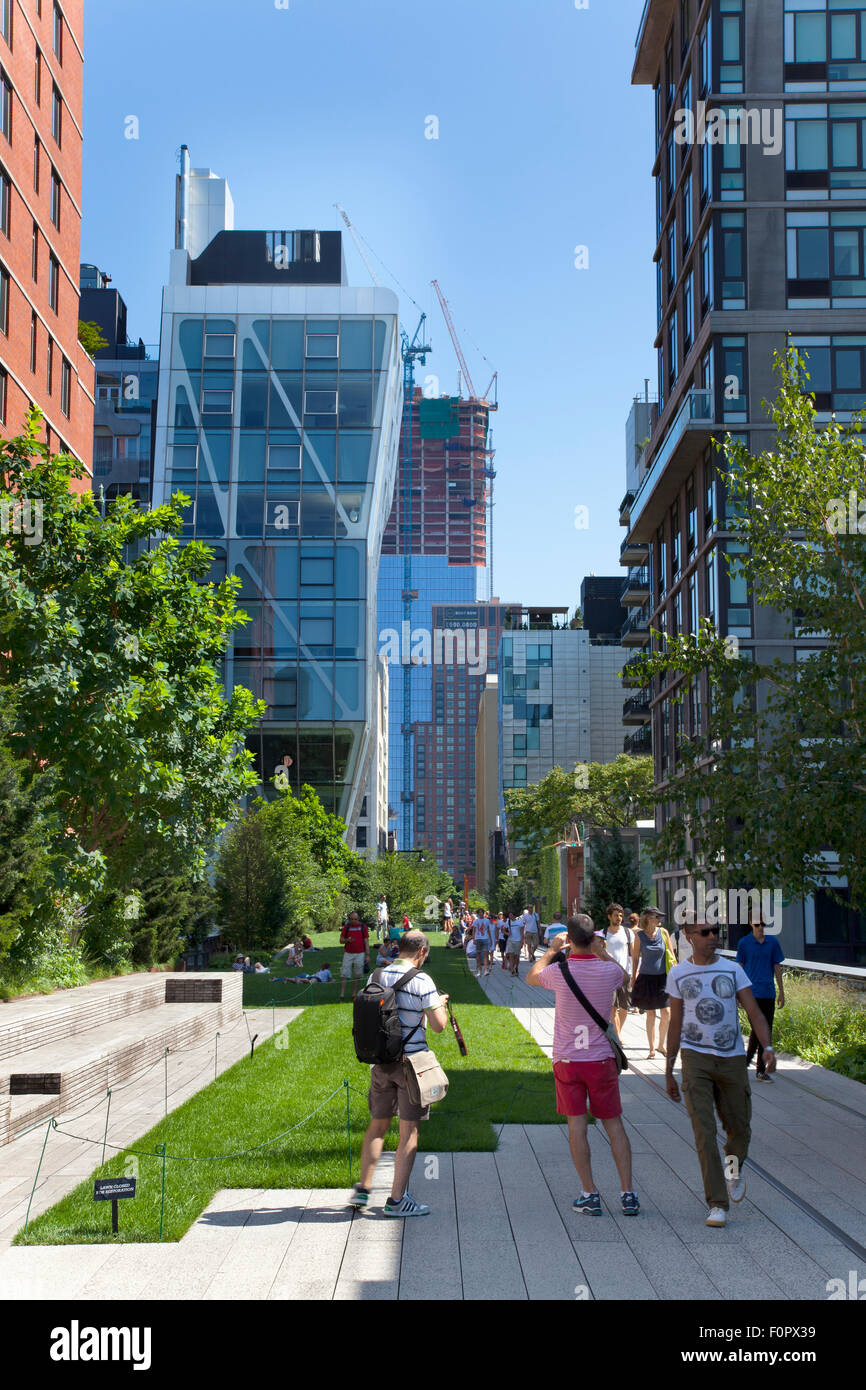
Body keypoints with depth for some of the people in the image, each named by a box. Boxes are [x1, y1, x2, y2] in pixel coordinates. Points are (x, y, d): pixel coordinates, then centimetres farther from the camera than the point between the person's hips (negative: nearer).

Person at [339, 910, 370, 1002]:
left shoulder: (363, 926, 2)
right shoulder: (346, 926, 4)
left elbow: (366, 941, 4)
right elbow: (341, 940, 7)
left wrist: (367, 955, -1)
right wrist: (347, 940, -15)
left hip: (360, 954, 0)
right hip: (348, 954, 0)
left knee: (357, 976, 5)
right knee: (343, 975, -5)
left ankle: (354, 994, 14)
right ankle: (341, 995, -4)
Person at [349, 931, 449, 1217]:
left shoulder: (376, 977, 4)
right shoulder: (421, 981, -13)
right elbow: (438, 1025, -14)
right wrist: (441, 1004, 5)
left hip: (380, 1062, 5)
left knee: (377, 1125, 18)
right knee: (409, 1132, 4)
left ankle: (363, 1189, 20)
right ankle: (397, 1200, 6)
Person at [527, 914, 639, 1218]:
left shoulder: (558, 972, -12)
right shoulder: (609, 971, -9)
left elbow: (531, 976, 12)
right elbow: (623, 975, 18)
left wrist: (552, 949, 21)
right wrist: (601, 951, 22)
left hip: (567, 1060, -1)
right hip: (601, 1058, 1)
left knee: (577, 1125, 4)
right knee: (614, 1124, 9)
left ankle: (590, 1194, 4)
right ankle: (628, 1193, 9)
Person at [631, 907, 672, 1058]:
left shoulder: (663, 933, 1)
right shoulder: (639, 935, -3)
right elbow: (635, 958, 5)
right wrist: (633, 979, 4)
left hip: (662, 978, 2)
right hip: (646, 978, -2)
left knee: (666, 1013, -3)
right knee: (651, 1014, 3)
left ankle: (661, 1045, 16)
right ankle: (652, 1049, 14)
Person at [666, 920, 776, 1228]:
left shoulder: (733, 970, 4)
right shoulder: (678, 975, 5)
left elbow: (754, 1013, -2)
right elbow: (675, 1024, 11)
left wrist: (767, 1048, -20)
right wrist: (668, 1071, 12)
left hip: (732, 1058, 1)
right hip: (695, 1057, -1)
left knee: (739, 1128, 9)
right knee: (704, 1132, -10)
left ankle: (734, 1165, 43)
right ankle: (717, 1204, -3)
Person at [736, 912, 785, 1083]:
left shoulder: (773, 942, 6)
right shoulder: (744, 943, 0)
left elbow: (777, 967, 11)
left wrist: (781, 992, 10)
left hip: (768, 992, 3)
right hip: (752, 992, -3)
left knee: (767, 1031, 6)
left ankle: (760, 1070, 16)